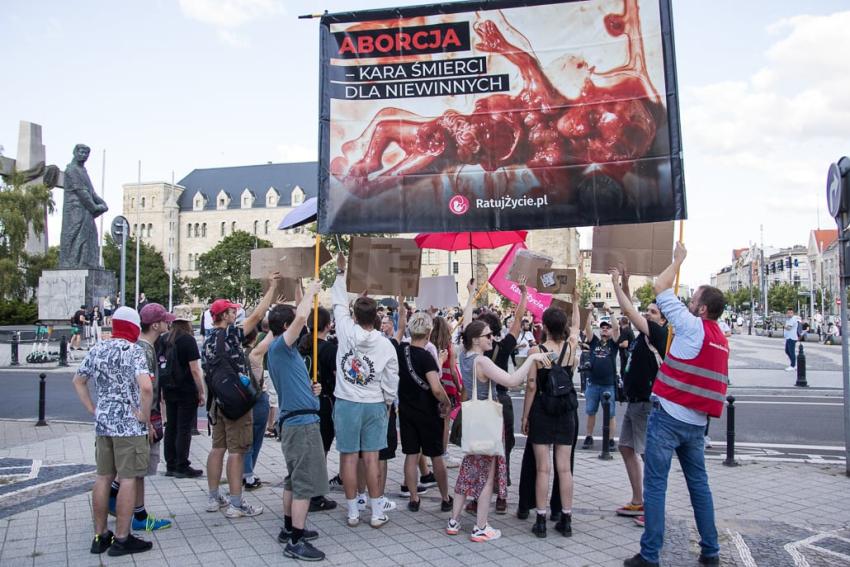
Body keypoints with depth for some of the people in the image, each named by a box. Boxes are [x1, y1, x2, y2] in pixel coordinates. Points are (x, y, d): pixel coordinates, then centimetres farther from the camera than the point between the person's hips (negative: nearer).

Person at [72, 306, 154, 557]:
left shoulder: (97, 350, 8)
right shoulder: (133, 351, -13)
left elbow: (78, 381, 19)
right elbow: (146, 387, -26)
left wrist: (93, 410, 16)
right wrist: (144, 416, -13)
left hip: (102, 423, 7)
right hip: (128, 425, -7)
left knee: (103, 477, 14)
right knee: (128, 479, 1)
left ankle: (100, 536, 22)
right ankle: (121, 539, 6)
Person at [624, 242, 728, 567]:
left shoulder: (693, 327, -9)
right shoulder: (720, 340, 14)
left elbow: (661, 289, -5)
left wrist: (678, 259, 7)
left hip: (668, 416, -8)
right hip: (696, 421, 8)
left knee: (655, 485, -4)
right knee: (699, 484, 15)